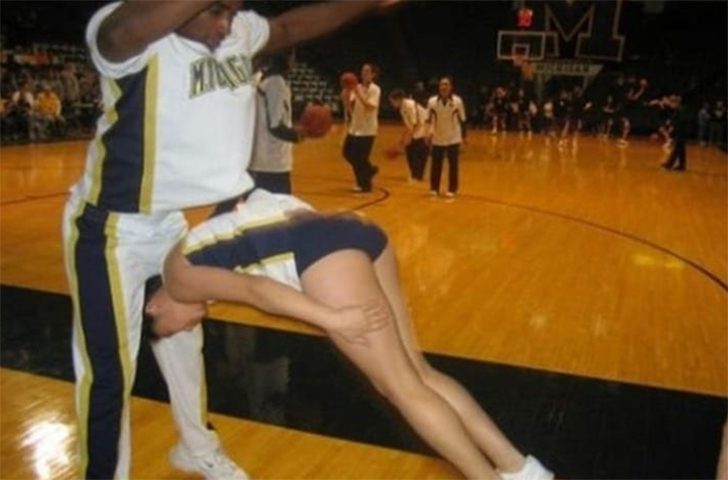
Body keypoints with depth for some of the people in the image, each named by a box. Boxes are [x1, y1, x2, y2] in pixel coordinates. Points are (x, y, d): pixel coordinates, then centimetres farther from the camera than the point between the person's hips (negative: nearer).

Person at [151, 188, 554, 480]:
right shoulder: (207, 240, 36)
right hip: (355, 230, 9)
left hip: (322, 251, -9)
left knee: (404, 388, -1)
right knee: (419, 372, 11)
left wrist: (332, 319, -10)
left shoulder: (177, 273, 10)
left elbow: (254, 290, -3)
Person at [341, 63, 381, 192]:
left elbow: (370, 107, -26)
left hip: (367, 130, -7)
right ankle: (369, 169, 30)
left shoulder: (375, 90, -11)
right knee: (348, 153, 12)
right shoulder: (357, 88, 7)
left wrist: (359, 94, -30)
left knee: (360, 158, -5)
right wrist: (345, 98, -16)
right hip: (355, 127, 7)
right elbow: (349, 107, 2)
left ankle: (365, 184, 12)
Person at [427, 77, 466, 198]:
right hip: (437, 138, 1)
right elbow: (429, 119, 1)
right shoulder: (432, 101, -7)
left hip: (453, 138, -1)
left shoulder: (457, 101, -9)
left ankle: (452, 189, 15)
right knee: (436, 164, 8)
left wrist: (464, 136, 0)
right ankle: (434, 188, 22)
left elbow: (462, 120, -1)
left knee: (453, 164, 4)